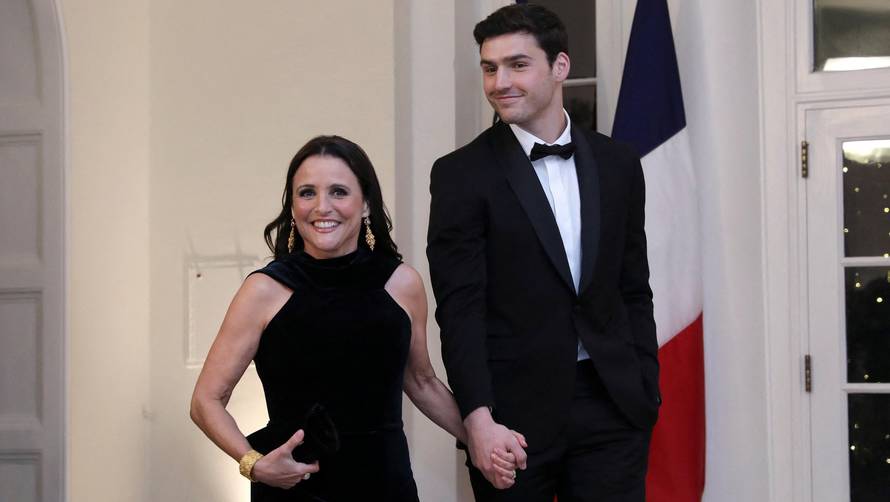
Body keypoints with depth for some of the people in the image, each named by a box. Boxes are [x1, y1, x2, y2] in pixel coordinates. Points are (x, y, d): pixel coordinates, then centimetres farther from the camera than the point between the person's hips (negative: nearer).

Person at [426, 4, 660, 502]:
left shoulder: (618, 164, 8)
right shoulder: (461, 174, -3)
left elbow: (635, 291, 13)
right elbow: (459, 308, -8)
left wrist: (647, 391, 6)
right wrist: (478, 418, -17)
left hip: (611, 407, 3)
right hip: (515, 411, -3)